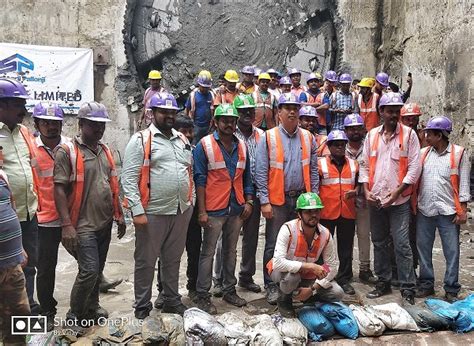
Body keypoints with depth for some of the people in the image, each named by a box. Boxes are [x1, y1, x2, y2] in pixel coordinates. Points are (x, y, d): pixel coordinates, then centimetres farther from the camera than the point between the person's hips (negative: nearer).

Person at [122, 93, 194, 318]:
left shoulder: (183, 140, 13)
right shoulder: (140, 140, -6)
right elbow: (129, 179, -12)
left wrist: (190, 202, 13)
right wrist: (137, 211, -17)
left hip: (181, 211, 6)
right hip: (152, 213, -5)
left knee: (173, 259, 17)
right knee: (146, 261, 7)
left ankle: (171, 300, 33)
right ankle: (142, 306, 22)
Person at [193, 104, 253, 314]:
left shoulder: (241, 147, 10)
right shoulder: (205, 145, -6)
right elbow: (200, 179, -9)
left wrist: (248, 201, 5)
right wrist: (202, 211, -13)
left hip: (236, 209, 5)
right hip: (214, 209, -5)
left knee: (231, 251, 15)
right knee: (208, 253, 3)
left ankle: (229, 290, 27)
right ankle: (202, 295, 12)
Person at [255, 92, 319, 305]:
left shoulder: (308, 138, 7)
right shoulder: (268, 138, -4)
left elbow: (313, 170, 10)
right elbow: (261, 172, -7)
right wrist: (264, 202, -12)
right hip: (277, 200, -3)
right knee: (273, 245, 4)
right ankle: (271, 286, 17)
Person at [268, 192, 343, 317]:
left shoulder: (326, 234, -14)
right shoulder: (288, 229, -27)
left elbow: (331, 266, -7)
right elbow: (278, 263, -35)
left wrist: (312, 289, -17)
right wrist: (310, 266, -38)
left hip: (308, 276, 4)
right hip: (285, 273, -3)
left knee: (337, 293, -14)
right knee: (291, 277, -37)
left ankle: (308, 298, 16)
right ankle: (284, 301, -3)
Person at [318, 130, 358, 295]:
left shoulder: (353, 164, 10)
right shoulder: (320, 164, -1)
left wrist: (355, 192, -7)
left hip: (348, 213, 3)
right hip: (326, 213, -3)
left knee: (346, 248, 10)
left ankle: (344, 279, 21)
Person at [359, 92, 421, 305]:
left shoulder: (409, 134, -1)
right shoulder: (372, 135, 8)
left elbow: (414, 168, -6)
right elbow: (365, 165, 9)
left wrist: (397, 192, -12)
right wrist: (366, 191, -3)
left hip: (399, 200, -4)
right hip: (376, 199, 4)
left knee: (402, 244, -4)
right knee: (379, 242, 12)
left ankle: (407, 288, 7)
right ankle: (383, 282, 26)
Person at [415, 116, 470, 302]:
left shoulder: (459, 153, -2)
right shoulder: (423, 153, 7)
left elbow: (464, 182, -1)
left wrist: (463, 209, -6)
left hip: (448, 210, -3)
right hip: (424, 210, 4)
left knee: (452, 251, 3)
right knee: (423, 248, 9)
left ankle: (451, 290, 14)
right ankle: (426, 284, 23)